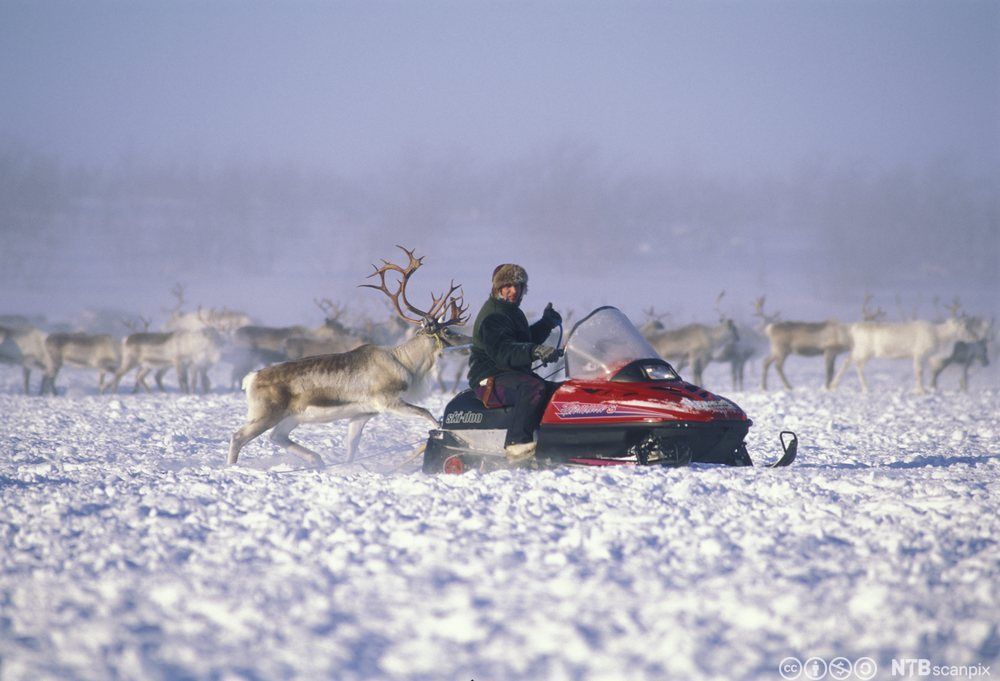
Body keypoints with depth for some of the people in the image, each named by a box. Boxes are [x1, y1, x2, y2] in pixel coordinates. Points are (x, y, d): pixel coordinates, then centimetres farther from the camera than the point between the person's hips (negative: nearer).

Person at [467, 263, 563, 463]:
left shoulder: (513, 313, 19)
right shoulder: (492, 317, -14)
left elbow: (526, 340, 36)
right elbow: (503, 352, -31)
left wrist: (546, 324, 27)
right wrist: (535, 351, -44)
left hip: (515, 374, 10)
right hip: (490, 380, -10)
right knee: (535, 388, -35)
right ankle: (516, 444, -44)